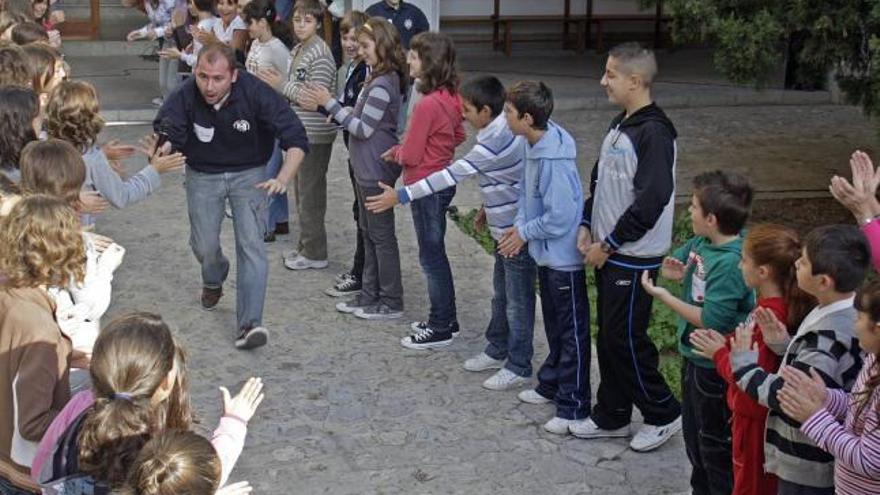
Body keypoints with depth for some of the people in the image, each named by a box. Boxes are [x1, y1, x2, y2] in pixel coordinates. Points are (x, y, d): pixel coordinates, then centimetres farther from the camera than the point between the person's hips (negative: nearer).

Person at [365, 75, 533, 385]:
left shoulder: (494, 141, -28)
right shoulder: (502, 129, 3)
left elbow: (453, 174, -29)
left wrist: (400, 196, -26)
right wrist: (488, 207, 23)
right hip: (505, 228, 10)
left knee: (517, 301, 3)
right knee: (501, 295, 22)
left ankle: (519, 366, 15)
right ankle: (497, 350, 37)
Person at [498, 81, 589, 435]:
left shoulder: (554, 159, -28)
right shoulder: (532, 145, 0)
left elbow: (559, 216, -27)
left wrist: (524, 233, -14)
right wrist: (519, 225, 1)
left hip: (563, 256, -10)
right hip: (545, 253, 10)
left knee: (572, 332, 2)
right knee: (554, 325, 24)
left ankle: (573, 409, 12)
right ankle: (552, 385, 41)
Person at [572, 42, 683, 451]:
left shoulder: (653, 133, -19)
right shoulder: (620, 125, 10)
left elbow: (650, 202, -24)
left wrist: (609, 244, -17)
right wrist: (587, 226, 5)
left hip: (634, 257, -9)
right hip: (608, 253, 9)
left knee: (625, 339, -1)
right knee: (608, 336, 15)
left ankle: (663, 414, 16)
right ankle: (611, 416, 27)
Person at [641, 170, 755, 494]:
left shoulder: (730, 263, -29)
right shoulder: (702, 242, -3)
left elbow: (711, 320, -28)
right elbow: (679, 261, 15)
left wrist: (664, 296, -22)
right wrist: (676, 270, -8)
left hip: (715, 367, -9)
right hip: (696, 355, 9)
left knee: (714, 443, 9)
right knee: (693, 434, 25)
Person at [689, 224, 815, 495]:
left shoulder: (772, 315, -29)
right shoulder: (769, 304, 0)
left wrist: (720, 353, -15)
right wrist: (724, 342, -3)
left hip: (756, 418, -9)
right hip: (748, 411, 9)